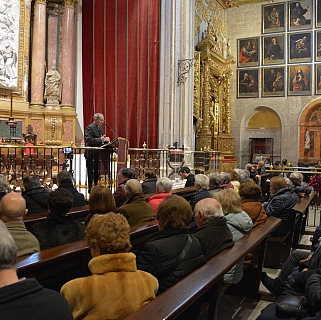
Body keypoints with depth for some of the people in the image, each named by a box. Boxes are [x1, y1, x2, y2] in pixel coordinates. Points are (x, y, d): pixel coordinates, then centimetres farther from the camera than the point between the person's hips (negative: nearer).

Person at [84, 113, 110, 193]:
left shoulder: (100, 128, 16)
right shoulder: (90, 128, -11)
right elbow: (89, 140, -22)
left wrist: (105, 140, -2)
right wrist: (100, 139, -28)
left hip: (98, 154, 8)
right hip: (92, 155, -8)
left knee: (97, 173, 11)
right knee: (91, 174, -1)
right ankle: (90, 189, 6)